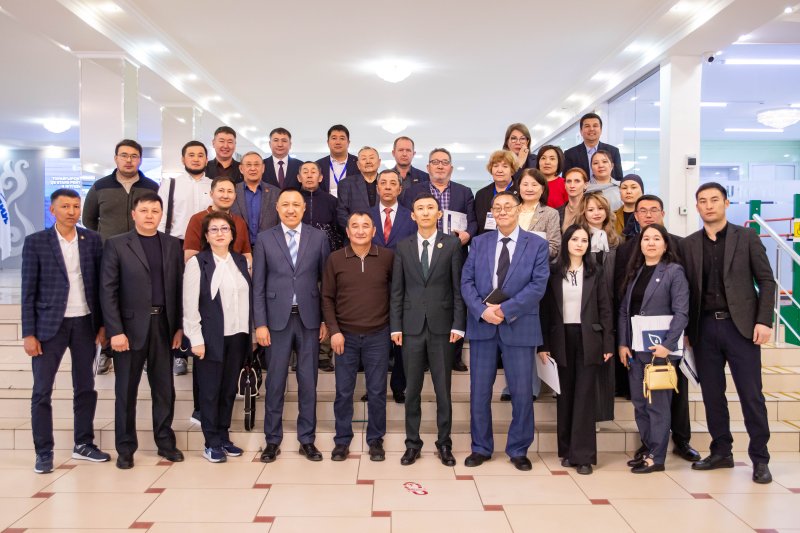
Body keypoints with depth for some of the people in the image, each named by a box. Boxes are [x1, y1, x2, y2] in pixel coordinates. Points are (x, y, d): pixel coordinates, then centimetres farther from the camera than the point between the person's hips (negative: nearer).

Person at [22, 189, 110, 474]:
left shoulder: (92, 240, 4)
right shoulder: (35, 242, -2)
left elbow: (100, 284, 6)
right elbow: (28, 291, -3)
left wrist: (103, 324, 3)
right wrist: (28, 333, -7)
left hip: (85, 323, 2)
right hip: (50, 324, -2)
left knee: (85, 388, 10)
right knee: (42, 391, 2)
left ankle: (83, 444, 23)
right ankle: (44, 452, 13)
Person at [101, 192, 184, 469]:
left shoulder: (172, 244, 9)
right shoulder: (116, 245, 0)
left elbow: (179, 287, 7)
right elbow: (108, 291, -5)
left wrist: (179, 326, 1)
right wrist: (115, 331, -12)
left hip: (164, 325, 3)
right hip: (131, 326, -2)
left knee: (164, 388, 9)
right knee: (126, 390, 7)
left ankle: (165, 442, 23)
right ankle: (126, 448, 20)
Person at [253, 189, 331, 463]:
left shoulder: (318, 237, 3)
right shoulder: (265, 239, 3)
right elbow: (258, 285, 1)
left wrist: (326, 320, 1)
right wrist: (260, 323, -4)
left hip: (309, 318, 1)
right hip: (278, 318, 0)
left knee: (308, 381, 8)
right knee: (275, 381, 6)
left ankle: (307, 439, 20)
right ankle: (272, 439, 20)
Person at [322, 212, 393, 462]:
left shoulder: (388, 257, -3)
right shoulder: (335, 259, -1)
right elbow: (327, 297, 2)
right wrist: (334, 331, -6)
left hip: (378, 335, 0)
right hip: (345, 336, 1)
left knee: (377, 391, 8)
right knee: (343, 391, 9)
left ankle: (376, 440, 24)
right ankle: (342, 441, 24)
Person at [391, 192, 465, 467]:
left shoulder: (452, 244, 1)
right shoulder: (403, 247, 5)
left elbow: (458, 287, 0)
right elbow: (397, 290, 5)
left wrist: (458, 324, -6)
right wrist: (396, 326, 0)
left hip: (441, 326, -1)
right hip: (412, 326, 1)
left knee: (443, 389, 7)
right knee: (412, 389, 8)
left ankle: (444, 444, 21)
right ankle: (412, 443, 21)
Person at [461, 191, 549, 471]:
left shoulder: (537, 245, 2)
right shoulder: (479, 242, 9)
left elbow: (538, 285, -8)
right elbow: (466, 281, 2)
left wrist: (505, 309, -16)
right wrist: (482, 310, -14)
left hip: (519, 326, -2)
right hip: (482, 325, 2)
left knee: (522, 393, 5)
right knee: (479, 391, 8)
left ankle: (518, 450, 23)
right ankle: (481, 448, 23)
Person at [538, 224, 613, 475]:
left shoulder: (595, 272, 5)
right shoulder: (553, 272, 3)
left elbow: (605, 309, 4)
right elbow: (546, 309, 2)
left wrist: (608, 344, -1)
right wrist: (543, 344, -3)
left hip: (588, 339, 0)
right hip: (562, 339, 1)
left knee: (584, 396, -1)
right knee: (565, 396, 8)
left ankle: (583, 455, 3)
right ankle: (567, 450, 18)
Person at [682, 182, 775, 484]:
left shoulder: (746, 238, 3)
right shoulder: (688, 244, 9)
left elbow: (766, 281, 1)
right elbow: (687, 288, 8)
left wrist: (764, 320, -8)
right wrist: (686, 329, 3)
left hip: (739, 325, -2)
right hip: (704, 327, 3)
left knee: (751, 394, 0)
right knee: (712, 394, 8)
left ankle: (760, 459, 11)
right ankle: (721, 453, 21)